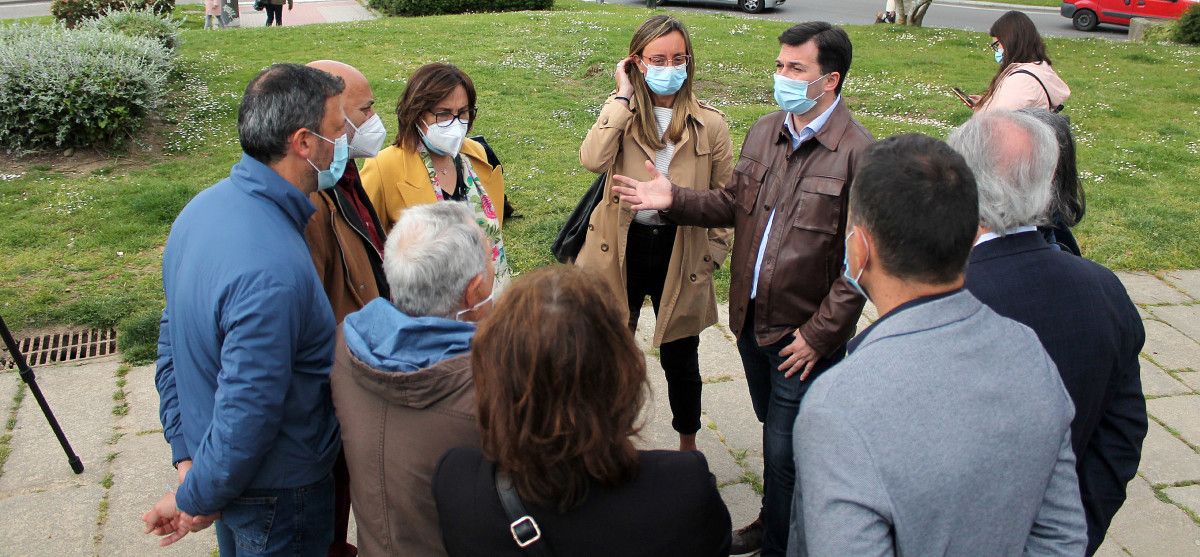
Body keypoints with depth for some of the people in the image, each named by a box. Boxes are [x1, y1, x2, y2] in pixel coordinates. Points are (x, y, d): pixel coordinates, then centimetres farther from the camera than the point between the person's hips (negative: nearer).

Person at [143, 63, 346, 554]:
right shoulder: (274, 274, -35)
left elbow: (173, 340, 4)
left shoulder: (206, 205, -5)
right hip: (279, 491, -8)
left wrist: (187, 456, 8)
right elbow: (246, 417, -31)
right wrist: (195, 500, -13)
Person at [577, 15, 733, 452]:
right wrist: (624, 96, -19)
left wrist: (711, 257, -4)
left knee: (680, 359, 15)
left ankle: (688, 445, 39)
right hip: (622, 248, 1)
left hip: (681, 252, 0)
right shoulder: (621, 112, -4)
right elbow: (593, 160, -25)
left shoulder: (710, 125, -5)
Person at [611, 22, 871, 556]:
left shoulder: (856, 152, -18)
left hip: (804, 336, -6)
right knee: (774, 433, 25)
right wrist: (674, 199, -2)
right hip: (751, 319, 6)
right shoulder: (763, 131, 4)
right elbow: (734, 204, 13)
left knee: (784, 453, 4)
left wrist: (819, 334, -16)